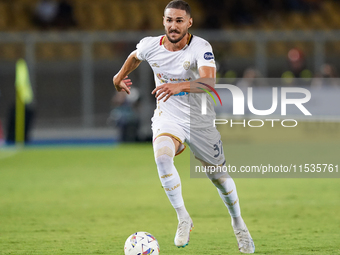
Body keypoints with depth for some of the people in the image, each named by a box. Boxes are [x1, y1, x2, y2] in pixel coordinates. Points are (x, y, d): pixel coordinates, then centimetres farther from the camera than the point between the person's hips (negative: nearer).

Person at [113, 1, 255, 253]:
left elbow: (209, 81, -40)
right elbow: (135, 57, 17)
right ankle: (184, 219, -17)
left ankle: (238, 223, 39)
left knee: (219, 175, 10)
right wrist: (120, 77, 31)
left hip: (200, 121, -1)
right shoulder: (150, 45, -10)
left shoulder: (201, 47, -22)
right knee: (162, 156, -31)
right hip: (168, 118, 1)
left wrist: (180, 86, -56)